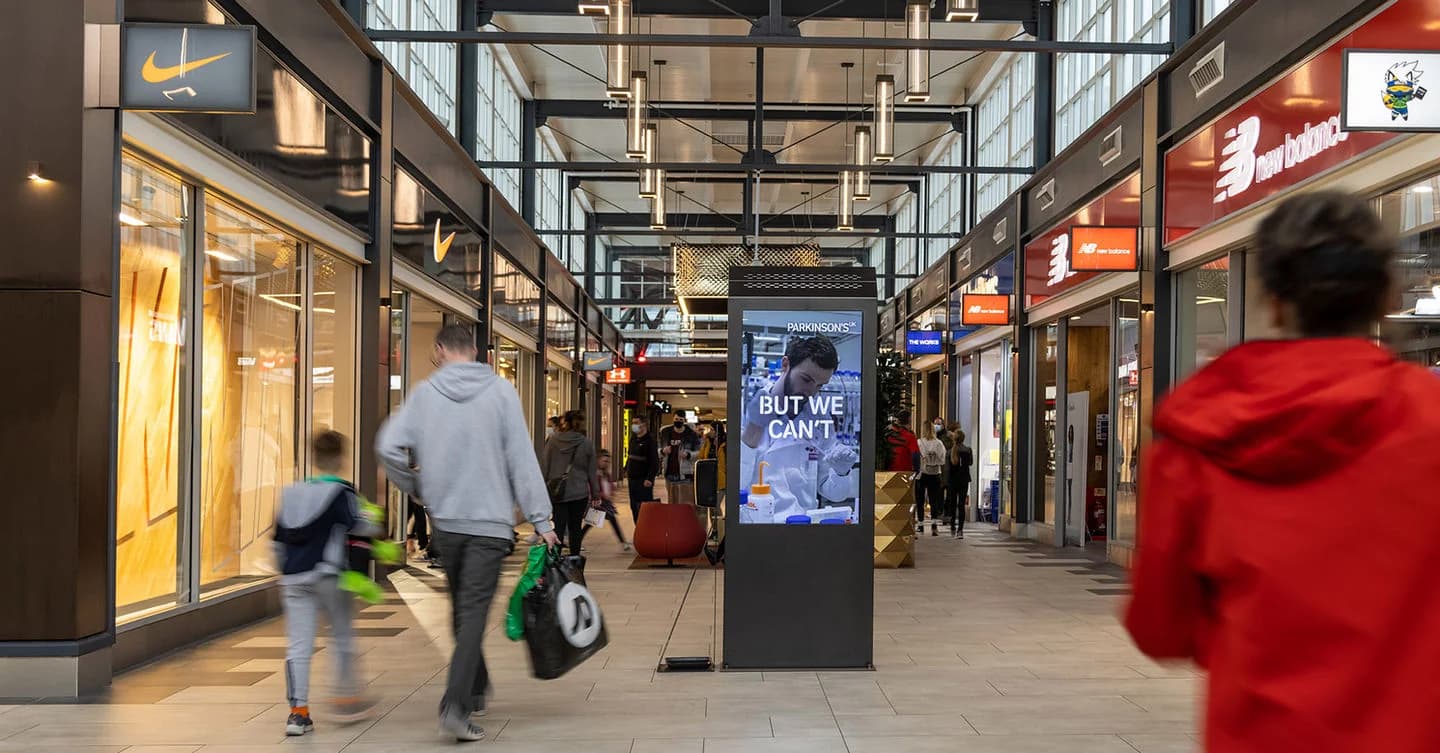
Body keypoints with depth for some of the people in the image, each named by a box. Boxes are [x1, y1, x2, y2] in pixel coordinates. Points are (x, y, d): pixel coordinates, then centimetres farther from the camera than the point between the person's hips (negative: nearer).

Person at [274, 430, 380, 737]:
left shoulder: (293, 492, 12)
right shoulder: (342, 492, -7)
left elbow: (279, 538, 16)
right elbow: (359, 528, -14)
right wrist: (373, 525, 8)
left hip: (294, 577, 4)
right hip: (329, 575, -4)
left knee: (298, 645, 3)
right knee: (342, 637, 12)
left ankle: (297, 711, 0)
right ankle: (348, 699, 18)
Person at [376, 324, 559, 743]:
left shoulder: (425, 393, 0)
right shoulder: (500, 391, -4)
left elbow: (388, 447, -8)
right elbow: (521, 459, -7)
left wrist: (415, 488, 10)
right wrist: (541, 520, -4)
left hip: (445, 521, 3)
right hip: (490, 521, -3)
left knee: (462, 609, 19)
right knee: (473, 612, -3)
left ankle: (476, 689, 32)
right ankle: (455, 704, -14)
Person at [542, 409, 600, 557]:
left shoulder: (552, 441, -3)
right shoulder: (587, 443, -1)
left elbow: (544, 467, 1)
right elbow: (592, 471, 3)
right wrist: (595, 493, 11)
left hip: (557, 493, 0)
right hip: (579, 493, 0)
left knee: (559, 526, 1)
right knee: (576, 527, 9)